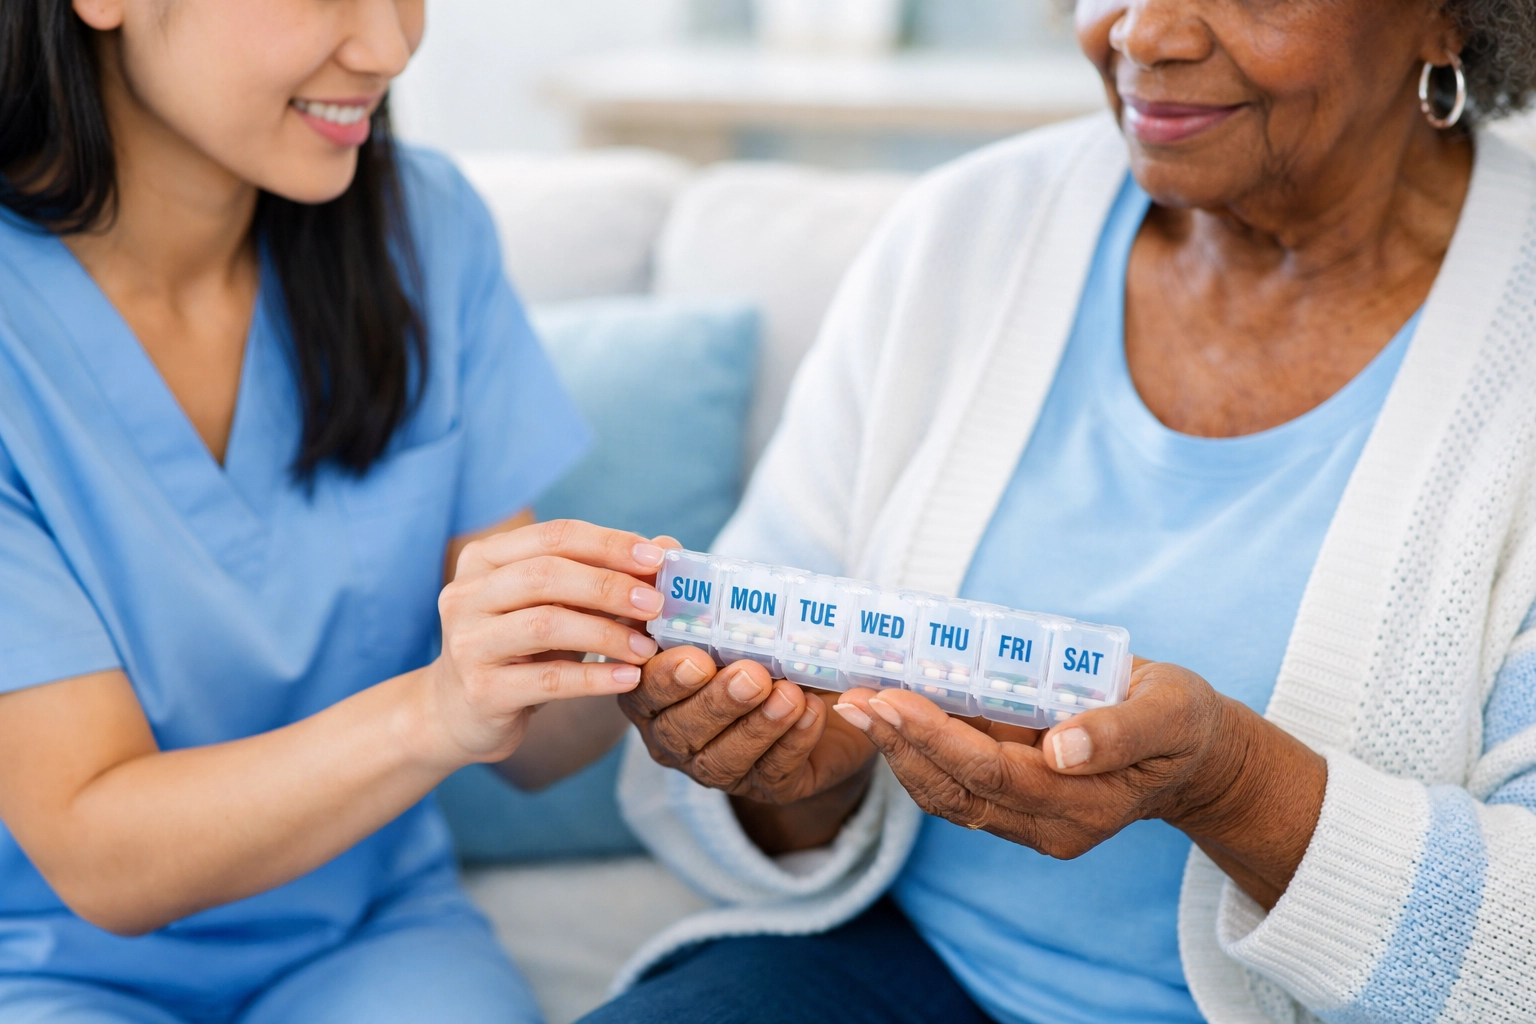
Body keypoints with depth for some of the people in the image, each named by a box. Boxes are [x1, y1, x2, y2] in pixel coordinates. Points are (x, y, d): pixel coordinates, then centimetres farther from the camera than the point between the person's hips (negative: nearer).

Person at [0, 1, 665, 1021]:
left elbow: (528, 744, -4)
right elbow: (96, 857, -20)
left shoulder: (426, 228, -5)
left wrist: (623, 664, -26)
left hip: (369, 929, 3)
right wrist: (433, 713, -35)